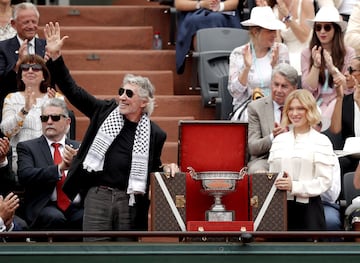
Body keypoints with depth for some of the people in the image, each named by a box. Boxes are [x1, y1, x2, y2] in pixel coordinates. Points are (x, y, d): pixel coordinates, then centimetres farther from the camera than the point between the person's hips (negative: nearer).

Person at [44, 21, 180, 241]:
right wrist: (55, 57, -2)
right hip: (98, 197, 0)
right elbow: (73, 91, 6)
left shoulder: (155, 134, 5)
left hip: (129, 201, 1)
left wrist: (166, 169, -6)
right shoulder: (105, 112, 6)